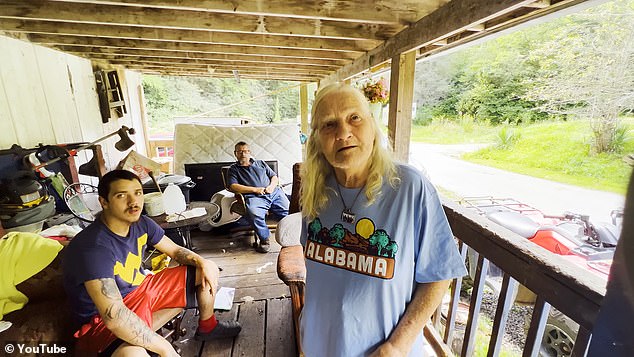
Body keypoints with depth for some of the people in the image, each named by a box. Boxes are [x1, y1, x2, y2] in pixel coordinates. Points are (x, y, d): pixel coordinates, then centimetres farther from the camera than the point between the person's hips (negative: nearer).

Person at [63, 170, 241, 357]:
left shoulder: (141, 223, -8)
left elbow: (175, 250, 5)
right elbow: (114, 317, -37)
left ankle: (207, 327, 27)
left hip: (142, 290, 8)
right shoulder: (93, 248, -32)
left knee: (208, 271, 5)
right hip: (103, 320, -8)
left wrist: (202, 262, -16)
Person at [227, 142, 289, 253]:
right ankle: (264, 239, -16)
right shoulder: (233, 169, 21)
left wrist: (272, 186, 2)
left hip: (274, 193, 3)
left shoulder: (261, 163, 30)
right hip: (255, 197, -3)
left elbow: (275, 177, 26)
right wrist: (255, 190, -5)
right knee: (253, 212, -37)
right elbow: (233, 186, 4)